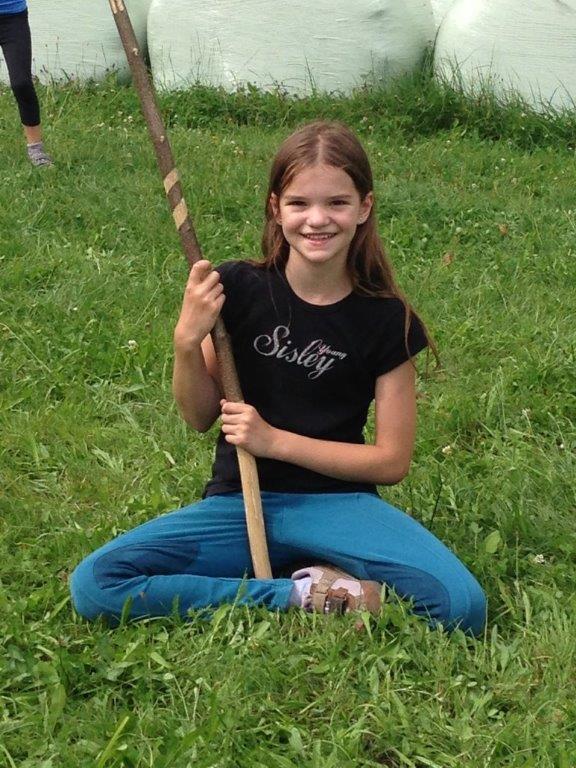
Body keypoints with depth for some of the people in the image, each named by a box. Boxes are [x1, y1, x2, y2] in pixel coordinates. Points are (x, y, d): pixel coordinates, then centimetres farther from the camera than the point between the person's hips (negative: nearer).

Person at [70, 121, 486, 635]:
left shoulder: (386, 320, -5)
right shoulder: (238, 289, -3)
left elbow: (392, 460, -3)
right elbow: (201, 416, 5)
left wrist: (276, 440, -12)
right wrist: (187, 342, -15)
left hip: (335, 502, -2)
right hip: (239, 502, 2)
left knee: (463, 605, -27)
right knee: (94, 584, -22)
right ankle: (303, 595, -15)